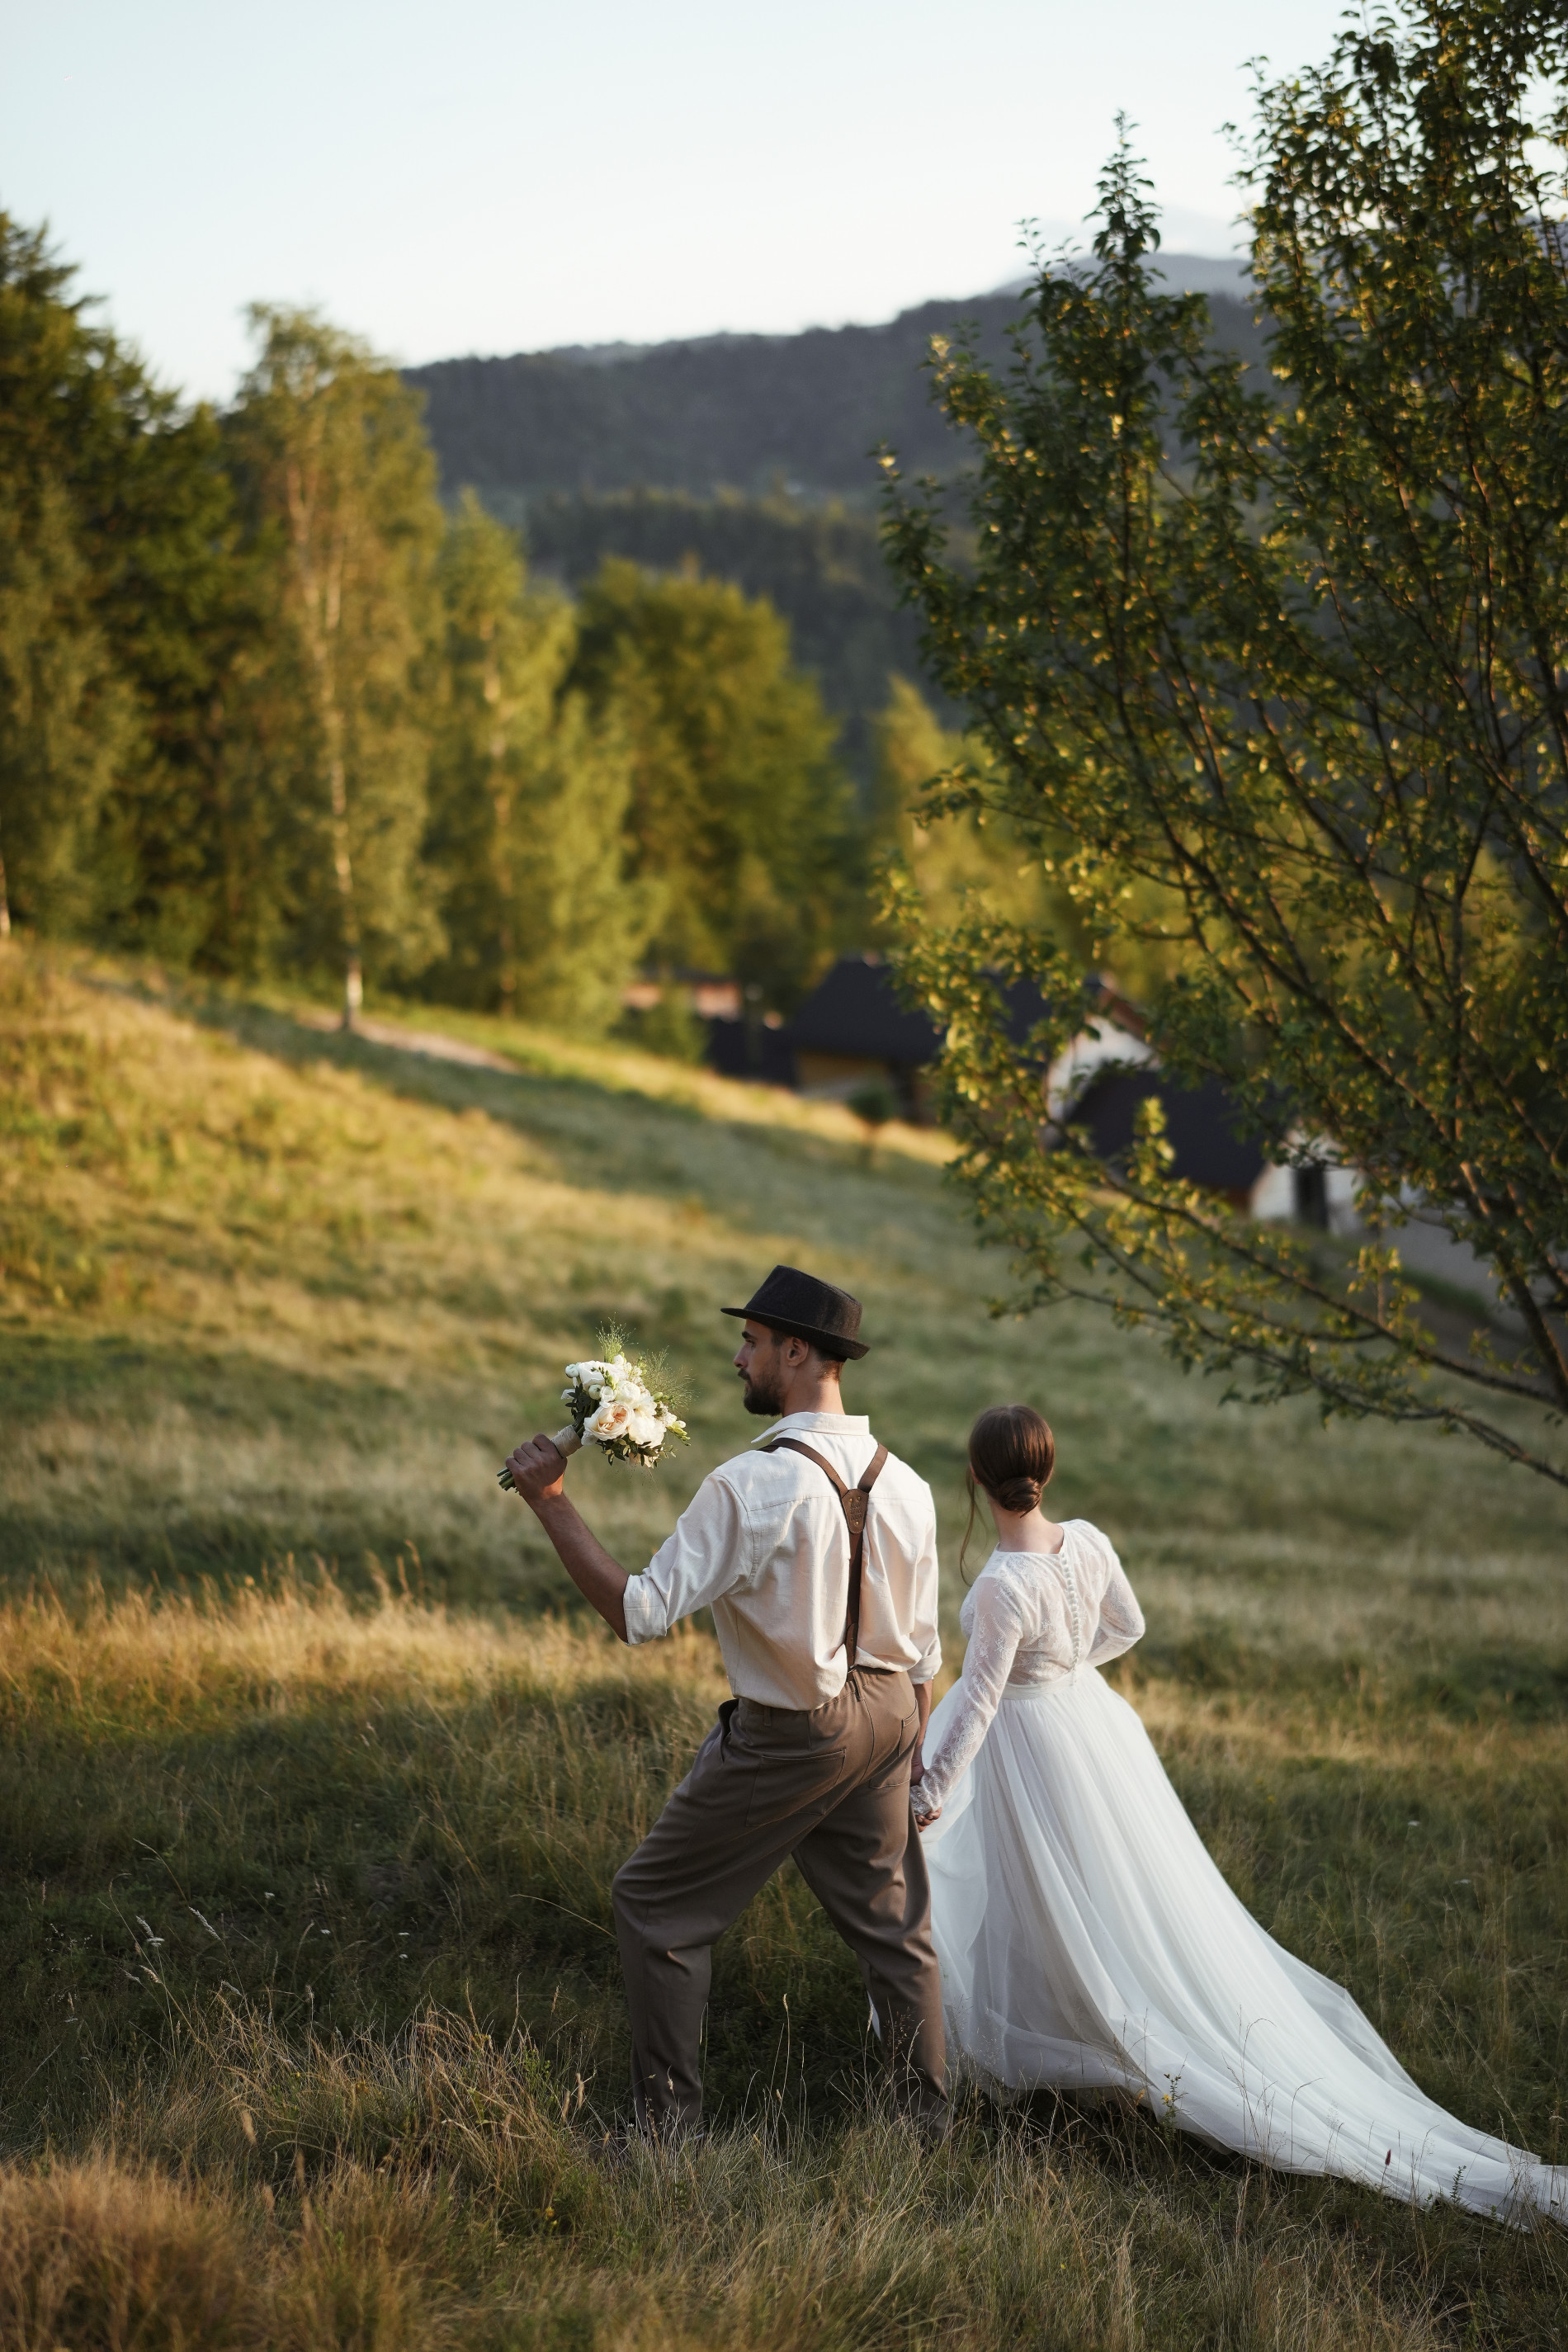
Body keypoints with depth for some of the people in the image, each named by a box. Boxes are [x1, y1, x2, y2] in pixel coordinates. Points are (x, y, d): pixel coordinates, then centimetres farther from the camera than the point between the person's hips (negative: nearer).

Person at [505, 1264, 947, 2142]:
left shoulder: (751, 1486, -23)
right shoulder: (905, 1485, -1)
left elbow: (640, 1612, -23)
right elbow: (923, 1653, 6)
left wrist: (551, 1500, -19)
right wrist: (910, 1758, 18)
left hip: (788, 1736, -6)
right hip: (886, 1716, 7)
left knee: (657, 1904, 9)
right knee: (893, 1918, 20)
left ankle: (669, 2121, 14)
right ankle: (929, 2118, 30)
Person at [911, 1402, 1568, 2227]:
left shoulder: (1003, 1587, -31)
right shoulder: (1087, 1542, -11)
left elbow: (976, 1705, -23)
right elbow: (1127, 1626, 8)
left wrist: (933, 1792, -10)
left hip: (1032, 1748, -7)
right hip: (1092, 1717, 7)